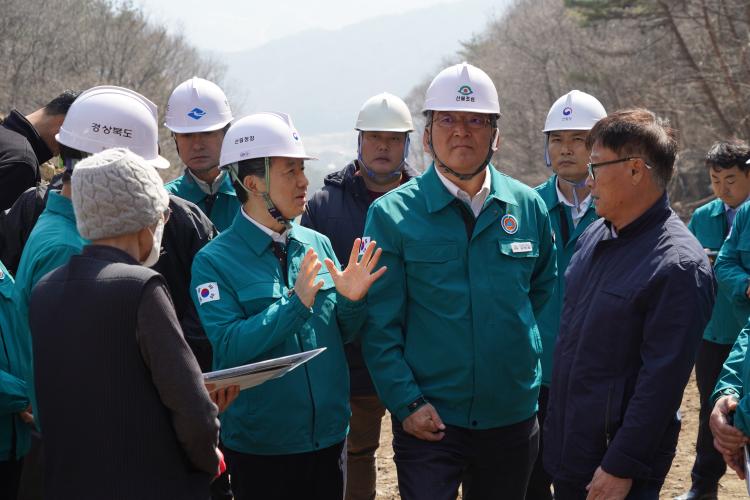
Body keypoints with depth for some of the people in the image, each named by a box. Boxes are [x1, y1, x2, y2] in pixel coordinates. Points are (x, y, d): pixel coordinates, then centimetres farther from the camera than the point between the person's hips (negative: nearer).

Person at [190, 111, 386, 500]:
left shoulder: (317, 244, 4)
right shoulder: (214, 260, -11)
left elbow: (342, 335, 9)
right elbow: (229, 347, -20)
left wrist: (350, 300, -11)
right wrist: (295, 304, -27)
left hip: (329, 437, 5)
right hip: (260, 449, -5)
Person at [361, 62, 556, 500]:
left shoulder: (528, 206, 3)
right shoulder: (392, 214, -7)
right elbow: (380, 326, -8)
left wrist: (518, 342, 11)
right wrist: (406, 403, -13)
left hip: (513, 417, 4)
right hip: (429, 421, -3)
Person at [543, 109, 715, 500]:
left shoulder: (678, 266, -20)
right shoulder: (594, 237, 6)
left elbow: (661, 382, -21)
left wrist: (622, 468, -19)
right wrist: (553, 421, 15)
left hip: (613, 460, -8)